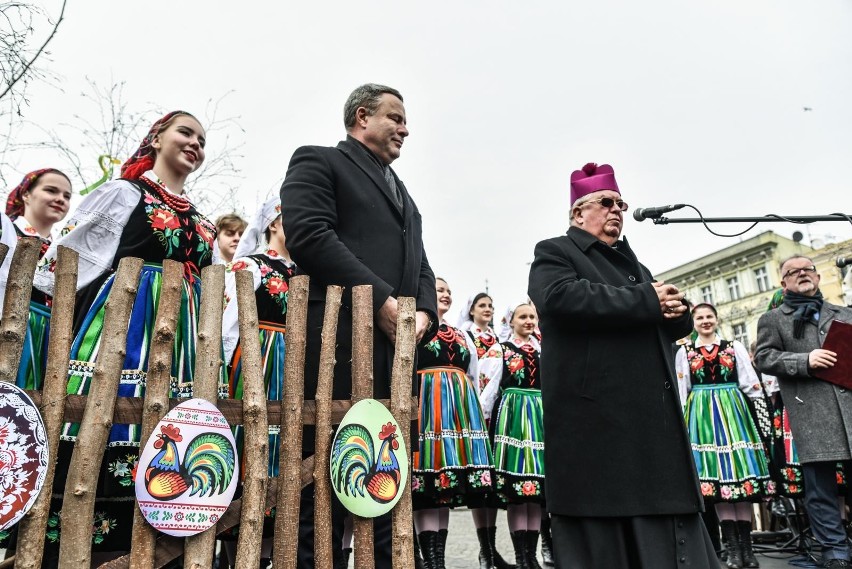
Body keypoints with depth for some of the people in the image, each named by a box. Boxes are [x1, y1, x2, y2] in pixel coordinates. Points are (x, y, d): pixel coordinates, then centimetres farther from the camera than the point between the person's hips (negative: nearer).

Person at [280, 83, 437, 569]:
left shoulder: (402, 192, 30)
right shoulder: (319, 162, 6)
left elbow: (419, 263, 22)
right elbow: (308, 234, -11)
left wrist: (424, 311, 0)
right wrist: (382, 299, -15)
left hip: (398, 349, 8)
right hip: (340, 343, -7)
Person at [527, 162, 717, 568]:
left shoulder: (632, 264, 28)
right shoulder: (554, 253, 5)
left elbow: (679, 325, 23)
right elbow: (564, 296, -19)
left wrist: (675, 308, -2)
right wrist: (648, 302, -12)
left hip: (654, 421, 7)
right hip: (595, 422, -7)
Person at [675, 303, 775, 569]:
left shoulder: (734, 346, 11)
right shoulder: (684, 351, 9)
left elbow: (750, 382, 7)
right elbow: (681, 390, 7)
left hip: (732, 410, 1)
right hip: (702, 414, -1)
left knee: (740, 470, -2)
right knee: (716, 472, -4)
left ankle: (746, 544, 6)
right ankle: (732, 546, 1)